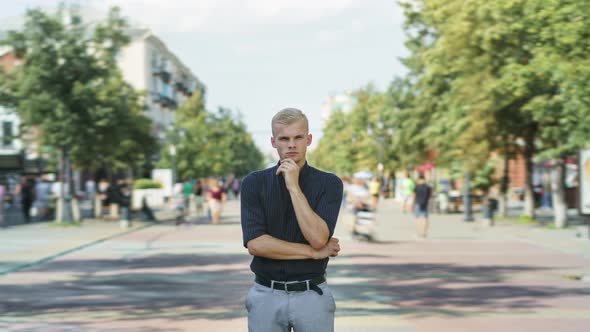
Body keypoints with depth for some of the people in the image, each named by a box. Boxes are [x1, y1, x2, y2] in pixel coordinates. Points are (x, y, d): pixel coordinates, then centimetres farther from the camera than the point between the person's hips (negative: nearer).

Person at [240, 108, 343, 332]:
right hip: (266, 296, 1)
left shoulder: (329, 183, -2)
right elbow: (255, 244, -13)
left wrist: (294, 187, -18)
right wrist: (314, 252, -12)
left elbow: (318, 238, -17)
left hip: (312, 295, 0)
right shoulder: (253, 183, -1)